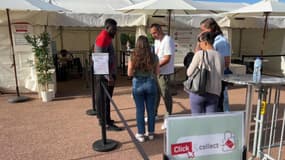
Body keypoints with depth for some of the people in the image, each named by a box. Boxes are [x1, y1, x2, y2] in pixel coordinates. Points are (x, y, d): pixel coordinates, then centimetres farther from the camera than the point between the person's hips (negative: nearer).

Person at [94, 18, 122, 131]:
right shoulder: (103, 38, -16)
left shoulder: (106, 38, 16)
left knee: (102, 98, 16)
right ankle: (108, 123, 3)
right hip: (105, 75, -10)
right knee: (105, 99, -4)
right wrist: (108, 76, -27)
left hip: (108, 74, 10)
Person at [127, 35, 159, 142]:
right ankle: (151, 133, 24)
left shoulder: (133, 57, -10)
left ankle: (141, 134, 19)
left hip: (138, 84, -1)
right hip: (150, 83, 1)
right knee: (151, 110, 13)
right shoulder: (154, 57, -6)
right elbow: (157, 72, -1)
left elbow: (129, 74, -9)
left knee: (140, 110, 9)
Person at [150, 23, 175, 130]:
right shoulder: (157, 40, 13)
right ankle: (154, 114, 30)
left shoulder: (167, 40, -16)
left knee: (165, 94, -2)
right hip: (156, 71, 9)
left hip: (164, 72, -9)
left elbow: (167, 59, -21)